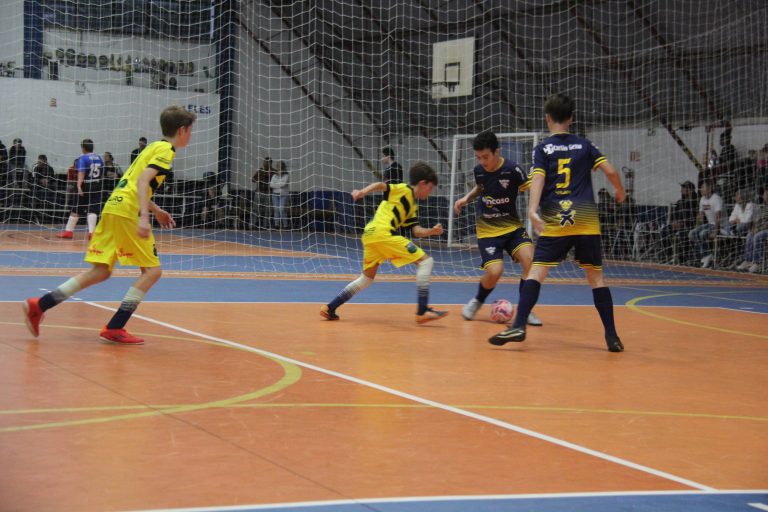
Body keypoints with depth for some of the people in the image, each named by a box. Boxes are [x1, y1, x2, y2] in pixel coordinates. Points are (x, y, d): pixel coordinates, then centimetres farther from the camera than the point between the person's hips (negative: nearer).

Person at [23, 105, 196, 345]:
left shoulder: (154, 147, 22)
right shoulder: (166, 150, -6)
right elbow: (143, 181, -20)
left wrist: (156, 210, 35)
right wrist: (144, 216, -30)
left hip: (113, 207, 9)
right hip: (127, 212, -9)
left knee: (101, 271, 9)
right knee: (152, 270, -3)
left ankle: (38, 305, 5)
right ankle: (114, 328, -7)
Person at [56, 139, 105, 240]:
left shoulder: (83, 158, -8)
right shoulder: (99, 158, 8)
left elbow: (81, 173, -20)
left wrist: (79, 186, -27)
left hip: (85, 186, -4)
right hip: (97, 186, 4)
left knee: (76, 209, 6)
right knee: (93, 210, 0)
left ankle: (68, 231, 15)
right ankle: (91, 232, -12)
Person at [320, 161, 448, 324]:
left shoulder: (412, 207, 27)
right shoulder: (405, 189, 4)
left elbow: (417, 231, 17)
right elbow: (380, 185, -10)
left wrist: (432, 231, 1)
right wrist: (363, 192, -25)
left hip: (370, 235, 9)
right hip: (382, 233, -9)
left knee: (367, 278, 24)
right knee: (426, 261, -7)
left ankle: (330, 308, 24)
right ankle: (422, 311, -14)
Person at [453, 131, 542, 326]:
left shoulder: (512, 169, -15)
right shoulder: (478, 170, -3)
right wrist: (466, 198, 4)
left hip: (512, 227, -1)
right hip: (487, 230, 1)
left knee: (530, 259, -25)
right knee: (494, 271, -20)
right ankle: (477, 301, 13)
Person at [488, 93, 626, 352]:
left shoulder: (543, 148, 5)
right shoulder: (584, 145, 12)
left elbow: (538, 179, -9)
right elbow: (611, 171, 6)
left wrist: (532, 210, -20)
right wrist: (619, 191, 25)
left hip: (555, 221, -2)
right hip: (587, 221, 2)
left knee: (536, 271, -3)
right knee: (595, 276, 7)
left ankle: (519, 326, -17)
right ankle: (612, 336, 5)